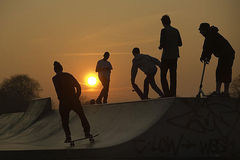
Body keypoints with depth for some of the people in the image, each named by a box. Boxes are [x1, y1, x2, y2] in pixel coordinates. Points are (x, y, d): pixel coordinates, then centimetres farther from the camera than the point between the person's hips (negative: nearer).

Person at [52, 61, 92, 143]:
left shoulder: (55, 78, -4)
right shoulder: (68, 75, 8)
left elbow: (58, 90, -15)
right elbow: (78, 86, 8)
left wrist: (61, 99, -5)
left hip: (64, 102, -2)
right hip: (74, 100, 2)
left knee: (64, 120, 10)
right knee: (82, 116, 16)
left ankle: (68, 136, -1)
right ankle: (87, 132, 12)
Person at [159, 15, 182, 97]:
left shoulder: (164, 31, -10)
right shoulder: (176, 31, 7)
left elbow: (162, 44, -16)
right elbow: (180, 43, 11)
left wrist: (160, 47, 5)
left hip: (166, 56, -6)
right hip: (174, 56, 6)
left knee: (163, 76, 1)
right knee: (173, 76, 9)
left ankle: (167, 94, -9)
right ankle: (173, 94, 8)